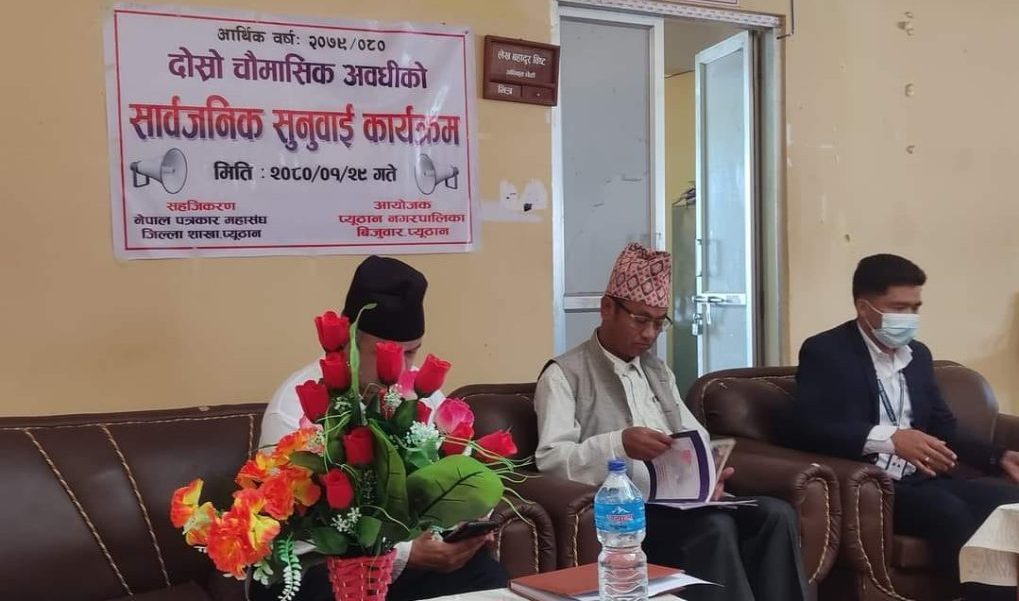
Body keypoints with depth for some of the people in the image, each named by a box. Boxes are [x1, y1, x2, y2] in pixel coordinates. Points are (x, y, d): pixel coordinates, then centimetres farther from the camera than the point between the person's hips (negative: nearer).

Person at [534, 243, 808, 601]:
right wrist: (618, 444, -28)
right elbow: (550, 458, -12)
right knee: (715, 528, -32)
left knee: (776, 515, -17)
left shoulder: (658, 371, 24)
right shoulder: (564, 375, 0)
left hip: (680, 498, 7)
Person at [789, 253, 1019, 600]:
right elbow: (808, 428, -19)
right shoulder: (825, 352, -6)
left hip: (921, 480, 7)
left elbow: (943, 426, 21)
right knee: (950, 512, -31)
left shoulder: (918, 354, 17)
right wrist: (888, 438, -30)